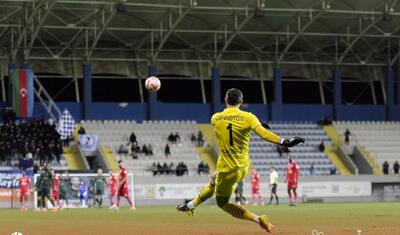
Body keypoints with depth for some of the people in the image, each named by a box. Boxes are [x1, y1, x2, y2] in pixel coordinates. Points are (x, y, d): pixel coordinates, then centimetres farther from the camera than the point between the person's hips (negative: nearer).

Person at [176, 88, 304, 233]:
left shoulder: (215, 118, -7)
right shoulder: (248, 117, -12)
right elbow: (263, 133, -28)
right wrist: (285, 142, -37)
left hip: (228, 169, -3)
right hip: (244, 166, 4)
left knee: (222, 202, 12)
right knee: (214, 180, 30)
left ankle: (257, 219, -6)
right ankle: (191, 205, 46)